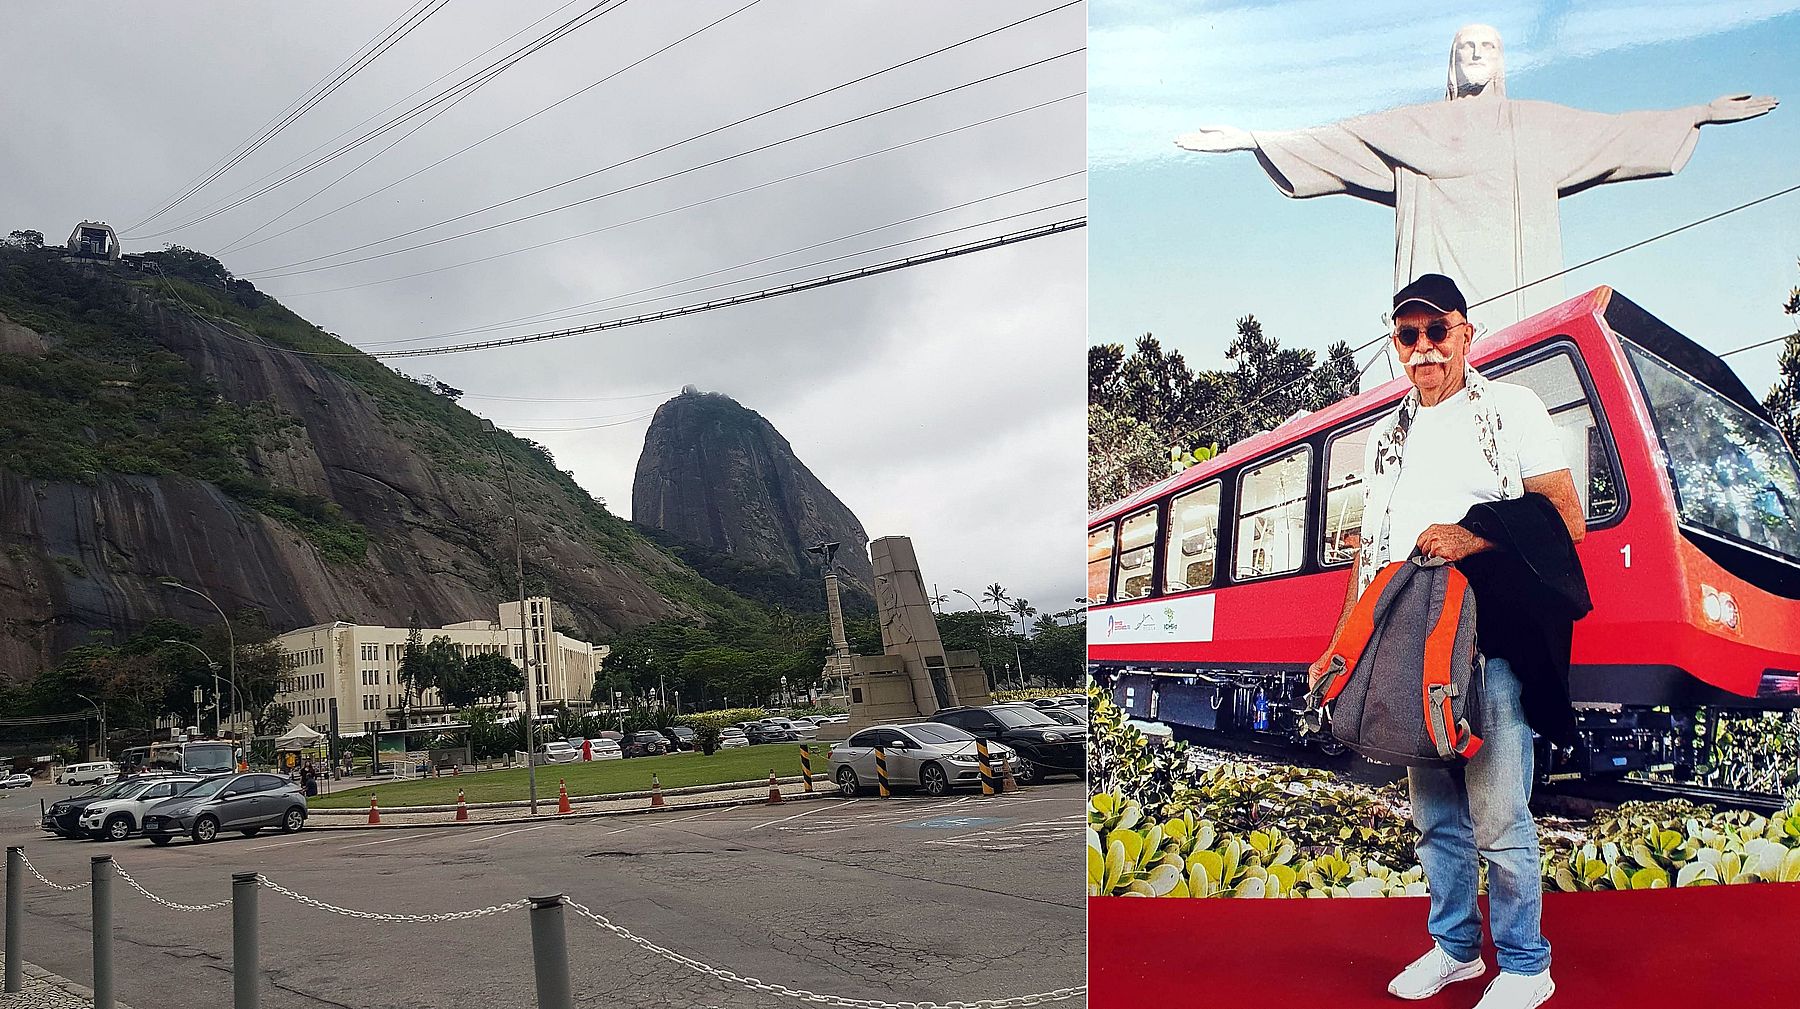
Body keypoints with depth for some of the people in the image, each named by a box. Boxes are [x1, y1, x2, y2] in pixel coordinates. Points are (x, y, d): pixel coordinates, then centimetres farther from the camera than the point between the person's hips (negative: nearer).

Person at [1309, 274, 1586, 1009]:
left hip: (1488, 639, -5)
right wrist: (1340, 646, 15)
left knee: (1497, 816, -6)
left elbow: (1567, 520, -4)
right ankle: (1454, 948, 26)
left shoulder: (1510, 409, 4)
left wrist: (1473, 538, -18)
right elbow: (1372, 552, 21)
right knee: (1436, 815, 12)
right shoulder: (1388, 437, 20)